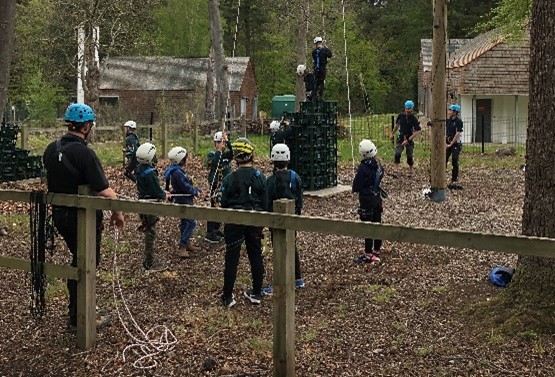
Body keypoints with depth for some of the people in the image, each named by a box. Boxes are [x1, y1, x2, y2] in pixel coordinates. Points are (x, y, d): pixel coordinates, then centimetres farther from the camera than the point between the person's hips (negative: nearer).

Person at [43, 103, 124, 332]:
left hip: (59, 215, 8)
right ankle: (79, 320, 17)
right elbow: (104, 191, -26)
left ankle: (76, 312, 34)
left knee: (78, 261, 23)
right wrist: (117, 212, -12)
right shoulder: (84, 153, -24)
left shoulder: (51, 149, 0)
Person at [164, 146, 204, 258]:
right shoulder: (177, 172, -23)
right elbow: (186, 187, -23)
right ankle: (182, 248, -8)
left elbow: (188, 184, 15)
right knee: (192, 223, -10)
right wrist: (196, 193, -8)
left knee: (185, 222, 19)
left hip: (184, 201, 11)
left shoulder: (179, 170, 10)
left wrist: (198, 190, 4)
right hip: (183, 201, -11)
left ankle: (188, 244, 31)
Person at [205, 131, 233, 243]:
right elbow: (213, 163, -26)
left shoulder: (227, 153, 7)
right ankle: (209, 234, -4)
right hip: (215, 185, -5)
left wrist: (227, 141, -27)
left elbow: (234, 152, -16)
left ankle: (216, 229, 26)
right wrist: (219, 150, -26)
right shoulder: (211, 154, -5)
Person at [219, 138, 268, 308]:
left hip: (234, 223, -2)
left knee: (232, 259, 4)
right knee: (256, 256, 13)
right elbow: (265, 203, 1)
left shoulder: (229, 179, -13)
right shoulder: (260, 177, -5)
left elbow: (224, 204, -5)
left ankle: (228, 297, 8)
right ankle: (256, 293, 20)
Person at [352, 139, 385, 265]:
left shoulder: (363, 167, -22)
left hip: (366, 200, -7)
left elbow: (356, 187, -17)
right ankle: (377, 251, 26)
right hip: (377, 198, 8)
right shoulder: (378, 164, 1)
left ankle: (368, 255, 1)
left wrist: (355, 189, 2)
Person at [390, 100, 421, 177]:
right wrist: (393, 133, 20)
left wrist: (408, 140, -22)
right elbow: (397, 124, 15)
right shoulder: (401, 116, -5)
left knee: (410, 156, 6)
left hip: (410, 138, -2)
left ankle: (410, 171, 22)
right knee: (397, 153, -15)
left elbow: (416, 132, -16)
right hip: (401, 137, 2)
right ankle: (395, 169, -12)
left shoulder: (414, 119, -15)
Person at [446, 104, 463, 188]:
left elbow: (458, 134, -15)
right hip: (448, 144, 6)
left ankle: (454, 181, 1)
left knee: (454, 162, -4)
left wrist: (450, 144, -14)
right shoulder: (448, 120, 8)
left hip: (456, 144, -6)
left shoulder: (458, 121, -10)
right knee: (444, 160, 1)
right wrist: (445, 143, -3)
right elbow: (445, 132, 9)